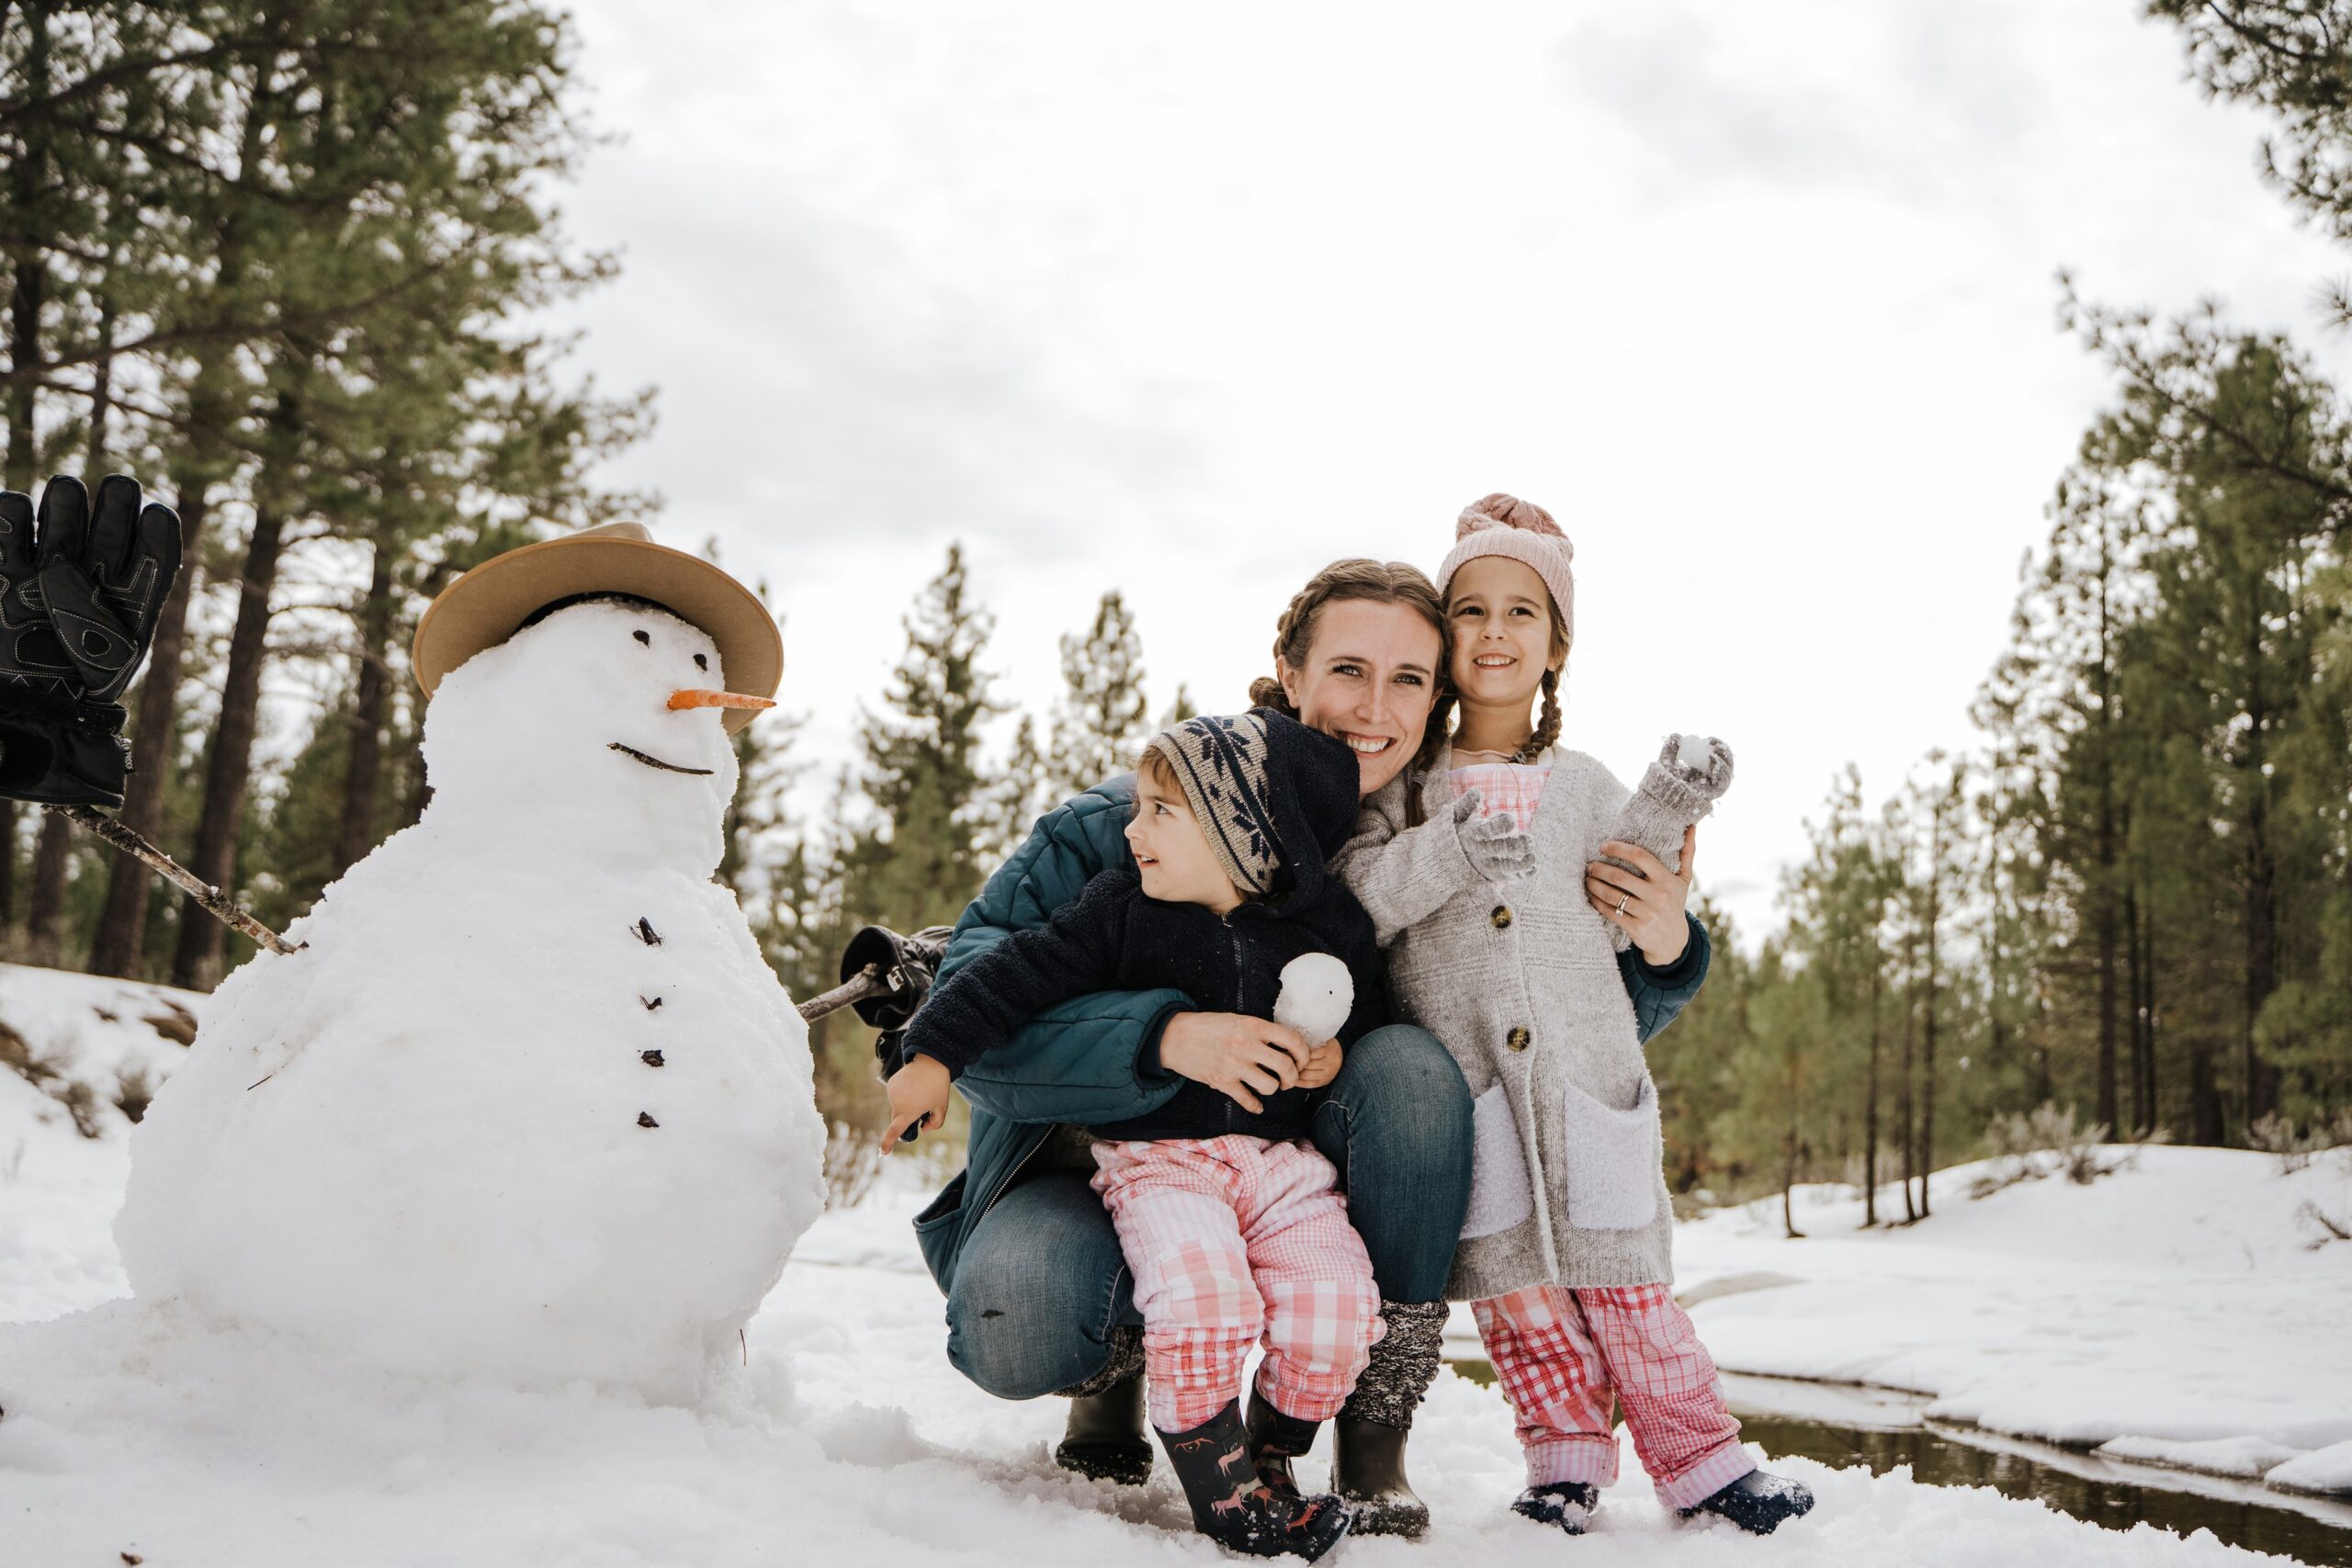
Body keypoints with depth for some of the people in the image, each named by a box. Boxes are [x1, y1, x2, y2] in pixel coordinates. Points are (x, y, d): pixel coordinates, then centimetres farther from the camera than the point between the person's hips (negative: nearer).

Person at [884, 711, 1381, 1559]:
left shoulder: (1331, 926, 3)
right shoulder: (1120, 909, 0)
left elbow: (1374, 1015, 17)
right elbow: (1024, 970, -3)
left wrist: (1339, 1053, -4)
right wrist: (935, 1053, -8)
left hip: (1281, 1155, 2)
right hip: (1158, 1155, -2)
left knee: (1333, 1297, -19)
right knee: (1200, 1297, -28)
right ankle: (1223, 1495, -8)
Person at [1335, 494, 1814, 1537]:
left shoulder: (1587, 787, 11)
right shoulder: (1405, 786, 7)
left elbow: (1653, 942, 14)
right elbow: (1352, 899, -7)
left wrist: (1659, 910, -7)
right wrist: (1449, 848, -18)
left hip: (1586, 1068, 1)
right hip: (1459, 1081, -1)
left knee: (1622, 1272, 1)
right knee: (1509, 1276, 1)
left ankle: (1697, 1456, 14)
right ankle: (1566, 1454, 16)